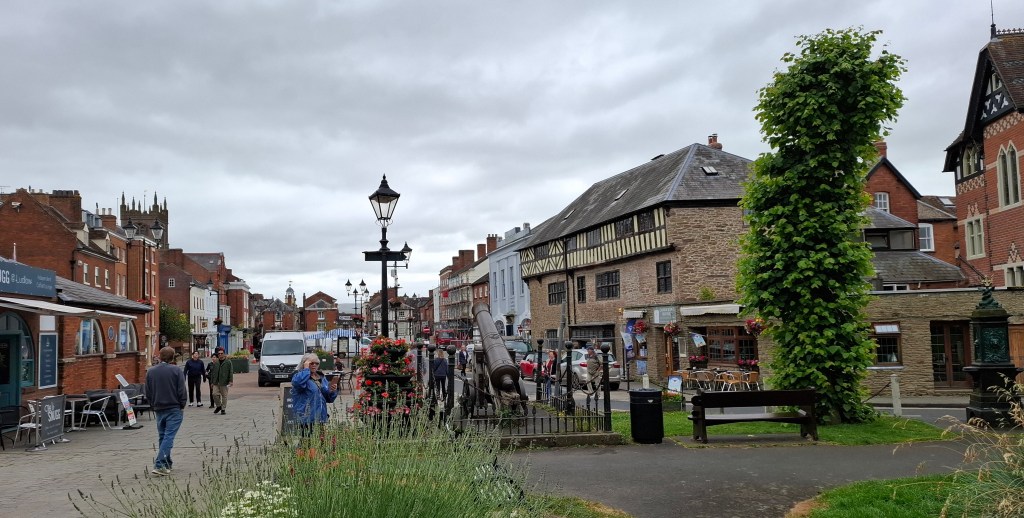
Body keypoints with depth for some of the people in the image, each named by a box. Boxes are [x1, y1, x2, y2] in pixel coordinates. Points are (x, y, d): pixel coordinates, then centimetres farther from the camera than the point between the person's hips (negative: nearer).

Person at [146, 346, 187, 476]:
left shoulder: (151, 372, 4)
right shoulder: (176, 371, -9)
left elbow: (148, 393, 7)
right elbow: (182, 392, -11)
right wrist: (182, 405, 2)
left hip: (159, 410, 5)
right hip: (174, 408, -5)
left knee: (162, 436, 16)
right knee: (169, 436, -6)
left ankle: (167, 463, 21)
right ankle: (159, 464, -15)